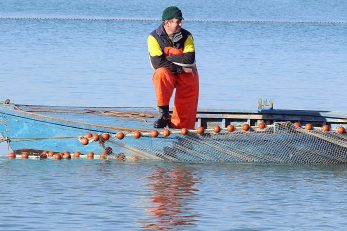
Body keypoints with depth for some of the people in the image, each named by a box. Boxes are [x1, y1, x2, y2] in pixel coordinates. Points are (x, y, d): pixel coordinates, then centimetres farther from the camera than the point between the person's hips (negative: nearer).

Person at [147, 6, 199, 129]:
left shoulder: (186, 36, -3)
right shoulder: (154, 37, -10)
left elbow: (189, 59, -17)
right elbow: (157, 63, -20)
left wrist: (168, 58, -20)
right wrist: (181, 68, -19)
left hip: (186, 74, 2)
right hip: (167, 73, -2)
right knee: (161, 73, -34)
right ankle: (163, 113, -30)